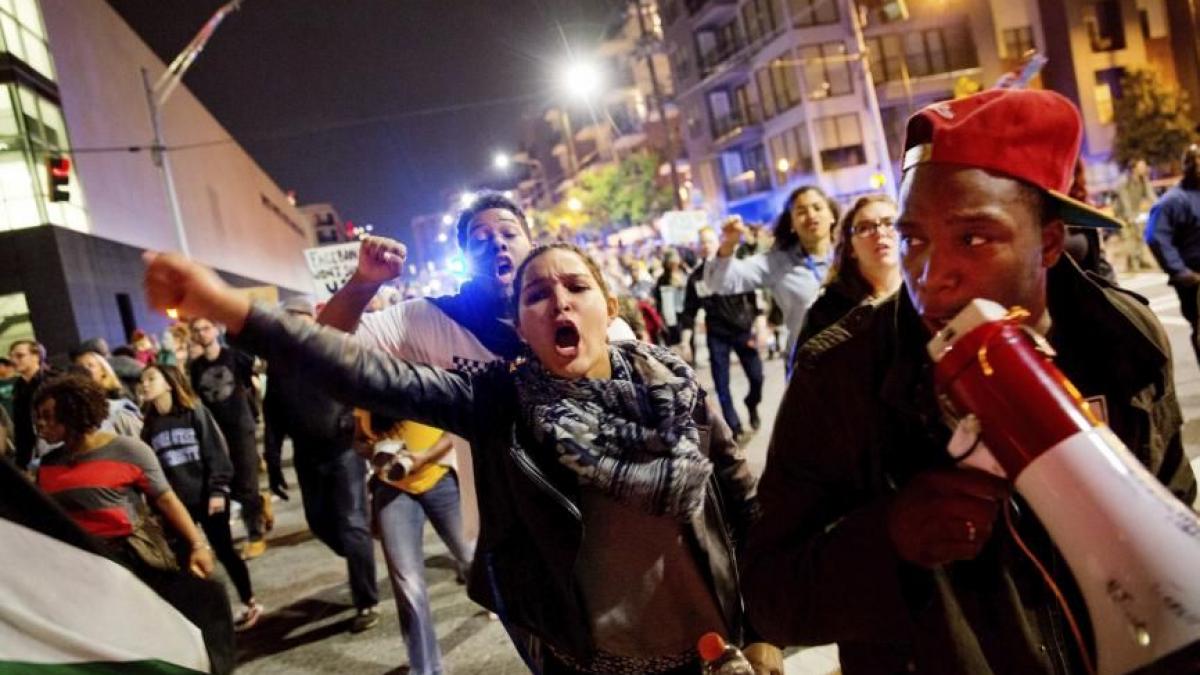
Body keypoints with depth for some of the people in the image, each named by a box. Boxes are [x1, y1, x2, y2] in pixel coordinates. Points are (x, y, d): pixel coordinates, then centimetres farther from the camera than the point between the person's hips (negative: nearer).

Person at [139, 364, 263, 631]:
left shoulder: (195, 412, -4)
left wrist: (218, 490, -15)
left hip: (206, 496, -3)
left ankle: (250, 603, 20)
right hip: (175, 503, 4)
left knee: (224, 550, 5)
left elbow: (216, 452, -8)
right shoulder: (150, 425, 7)